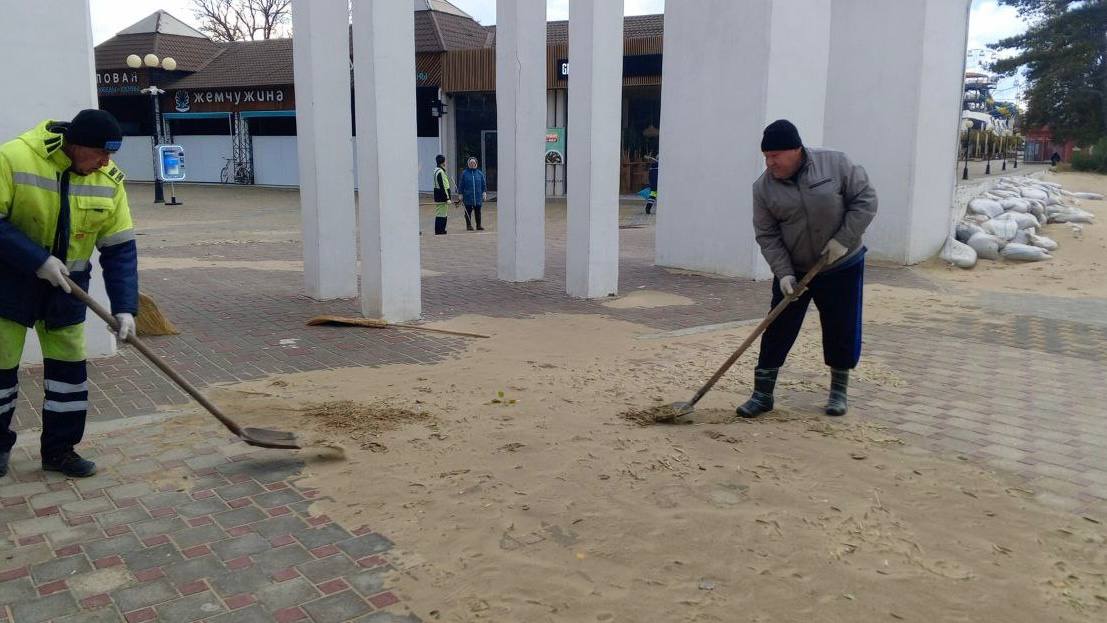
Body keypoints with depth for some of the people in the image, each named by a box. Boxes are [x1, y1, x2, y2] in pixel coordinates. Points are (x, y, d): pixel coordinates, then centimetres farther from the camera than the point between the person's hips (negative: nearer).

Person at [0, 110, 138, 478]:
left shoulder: (109, 180, -10)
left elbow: (120, 248, -9)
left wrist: (124, 307, -16)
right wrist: (37, 260, -27)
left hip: (67, 283, 3)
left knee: (70, 362, 3)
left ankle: (59, 449, 18)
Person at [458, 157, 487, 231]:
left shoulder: (480, 173, 7)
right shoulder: (464, 173, 1)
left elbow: (483, 184, 11)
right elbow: (461, 185, 2)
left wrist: (484, 192, 3)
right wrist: (461, 194, -2)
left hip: (478, 197, 2)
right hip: (468, 196, -2)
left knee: (478, 211, 6)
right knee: (468, 212, 3)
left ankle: (478, 225, 13)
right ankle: (469, 225, 11)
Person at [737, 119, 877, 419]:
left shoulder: (835, 164, -13)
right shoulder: (763, 187, -9)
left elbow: (865, 199, -9)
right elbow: (767, 236, -8)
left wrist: (844, 239, -18)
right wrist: (783, 273, -18)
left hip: (842, 267, -1)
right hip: (793, 271, 1)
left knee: (842, 330, 6)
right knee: (778, 331, 0)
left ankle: (839, 391, 25)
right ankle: (762, 394, 10)